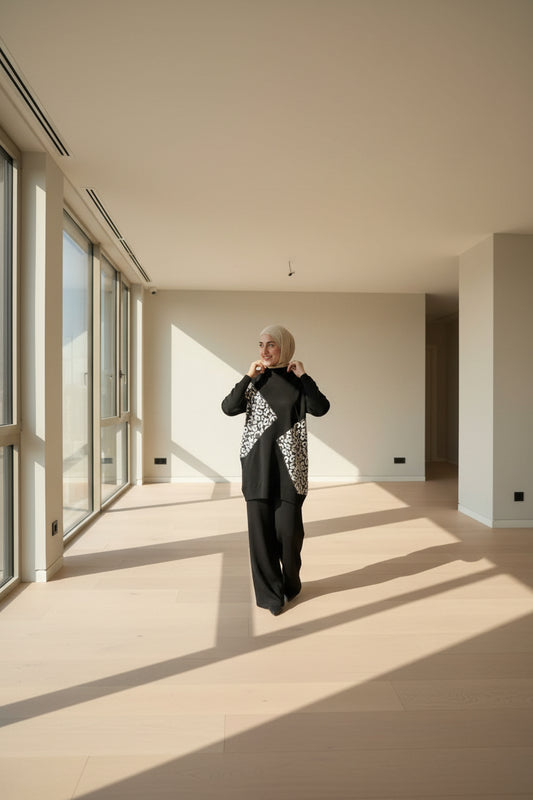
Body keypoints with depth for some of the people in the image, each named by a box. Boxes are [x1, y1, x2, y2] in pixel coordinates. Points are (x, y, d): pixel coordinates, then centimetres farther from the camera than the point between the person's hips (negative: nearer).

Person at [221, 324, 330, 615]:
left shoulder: (297, 382, 4)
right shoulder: (255, 381, 8)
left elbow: (321, 408, -12)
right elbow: (228, 408, -6)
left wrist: (303, 376, -12)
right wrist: (248, 377, -9)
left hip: (288, 465, -1)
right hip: (258, 464, 2)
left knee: (288, 527, 0)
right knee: (260, 526, 0)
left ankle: (290, 584, 27)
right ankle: (269, 592, 14)